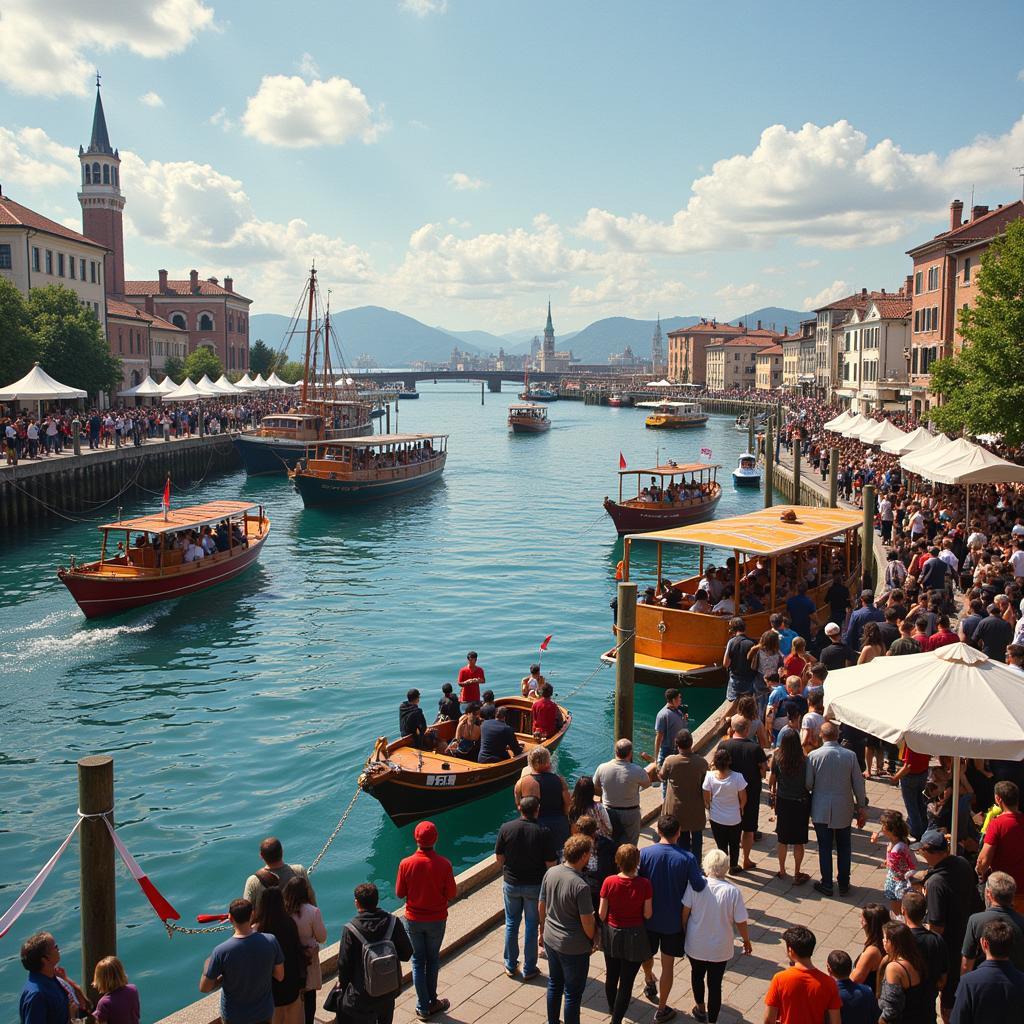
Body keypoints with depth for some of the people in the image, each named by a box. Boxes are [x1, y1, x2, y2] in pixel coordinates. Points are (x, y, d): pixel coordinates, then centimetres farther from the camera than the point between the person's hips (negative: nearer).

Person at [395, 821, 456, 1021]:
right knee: (432, 959, 20)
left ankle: (423, 1007, 22)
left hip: (413, 919, 0)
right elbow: (451, 894, -12)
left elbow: (399, 893, -8)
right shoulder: (444, 864, -21)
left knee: (418, 961, 16)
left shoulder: (406, 864, -19)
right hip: (436, 919, 0)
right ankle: (432, 1002, 31)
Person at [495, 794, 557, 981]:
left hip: (511, 883, 2)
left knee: (511, 924, 18)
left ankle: (511, 965, 29)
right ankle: (529, 969, 22)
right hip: (535, 885, -2)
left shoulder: (506, 828, -12)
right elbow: (551, 864, -15)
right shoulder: (544, 832, -19)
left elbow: (499, 857, -2)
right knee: (532, 926, 13)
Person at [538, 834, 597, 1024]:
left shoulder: (550, 872, -9)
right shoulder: (581, 886, -28)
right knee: (573, 993, 12)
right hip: (574, 947, -7)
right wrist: (591, 940, 0)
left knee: (554, 984, 25)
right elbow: (587, 923, -20)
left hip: (551, 939, 7)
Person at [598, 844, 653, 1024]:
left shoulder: (609, 882, -18)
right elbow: (647, 914, -13)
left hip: (611, 935, 3)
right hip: (634, 937, -3)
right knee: (626, 982, 10)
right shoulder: (644, 884, -22)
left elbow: (601, 913, -10)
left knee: (611, 977, 24)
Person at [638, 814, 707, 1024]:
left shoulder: (644, 853, -17)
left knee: (647, 953, 28)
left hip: (648, 917, 2)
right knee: (667, 965, 14)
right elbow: (699, 886, -26)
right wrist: (705, 879, -2)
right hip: (674, 921, -2)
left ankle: (649, 982, 55)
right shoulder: (687, 858, -20)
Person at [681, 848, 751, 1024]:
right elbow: (741, 923, -13)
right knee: (715, 984, 14)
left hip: (696, 945, 2)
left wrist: (684, 931, 7)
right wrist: (747, 941, 6)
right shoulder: (733, 892, -20)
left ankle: (701, 1009, 48)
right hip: (720, 949, -2)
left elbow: (685, 912, -11)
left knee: (697, 975, 27)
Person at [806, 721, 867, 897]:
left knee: (824, 848, 10)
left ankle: (826, 884, 17)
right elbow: (858, 784, -4)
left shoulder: (813, 755, -13)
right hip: (844, 809, 1)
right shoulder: (850, 755, -9)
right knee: (844, 849, 16)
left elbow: (808, 784, -9)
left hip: (821, 811, -1)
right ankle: (844, 885, 23)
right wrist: (862, 808, 8)